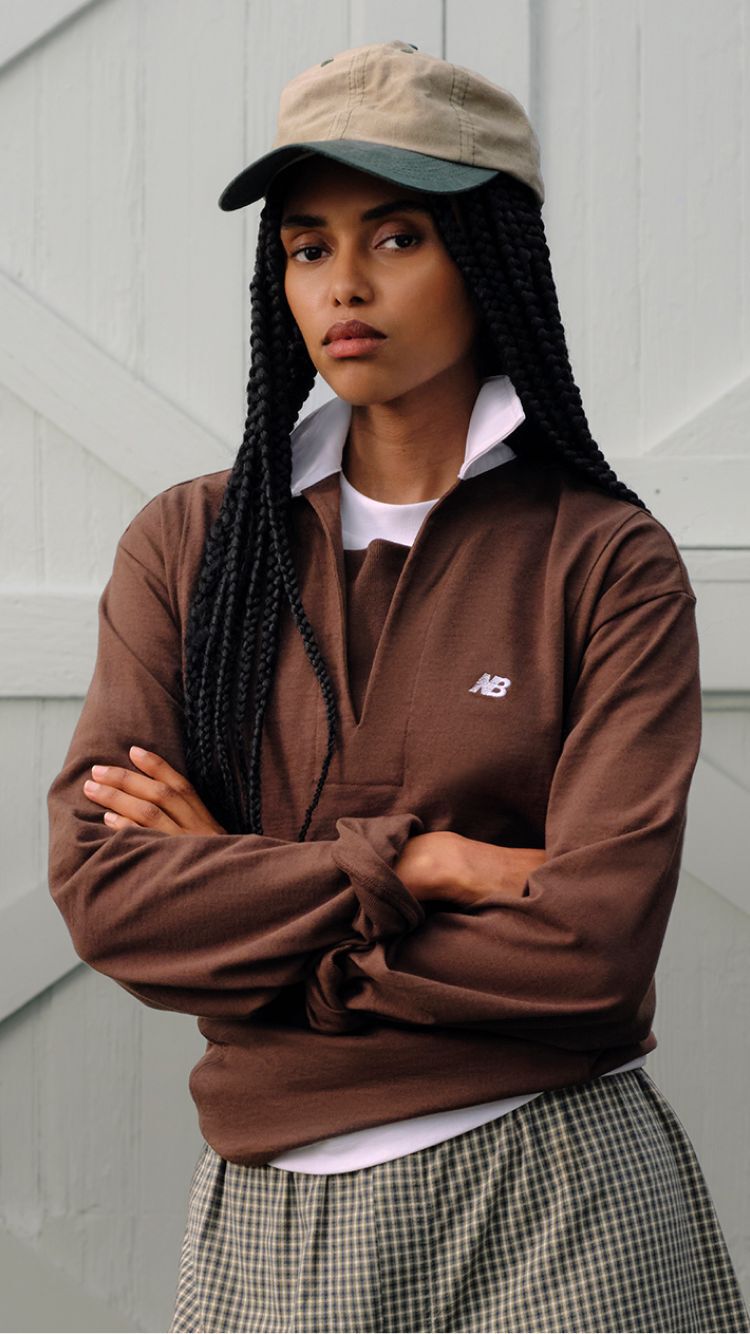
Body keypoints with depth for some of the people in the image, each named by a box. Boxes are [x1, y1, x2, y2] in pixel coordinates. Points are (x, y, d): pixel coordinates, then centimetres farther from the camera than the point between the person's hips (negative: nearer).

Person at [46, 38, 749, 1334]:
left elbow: (595, 937, -15)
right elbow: (100, 888, -7)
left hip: (558, 1198, -2)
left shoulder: (610, 562, -4)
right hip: (267, 1213, 2)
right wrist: (409, 864, -15)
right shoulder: (186, 546, 4)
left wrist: (239, 904, -9)